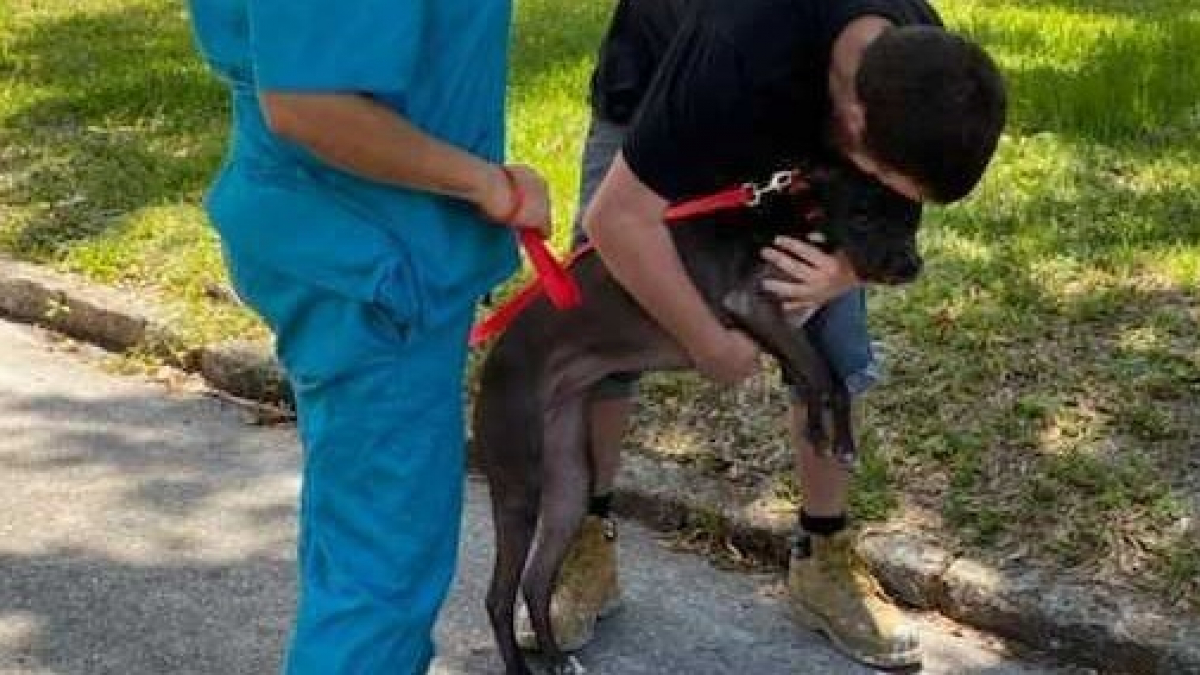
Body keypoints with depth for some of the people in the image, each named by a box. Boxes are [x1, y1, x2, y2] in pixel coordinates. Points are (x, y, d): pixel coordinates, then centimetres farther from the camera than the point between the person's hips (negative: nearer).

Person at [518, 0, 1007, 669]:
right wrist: (713, 344, -32)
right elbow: (617, 217, -40)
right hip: (651, 104, -3)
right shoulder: (739, 58, -47)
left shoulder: (922, 74, -29)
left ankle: (823, 561, 12)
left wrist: (845, 273, -35)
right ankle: (588, 545, 11)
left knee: (837, 352, -4)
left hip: (802, 133, 4)